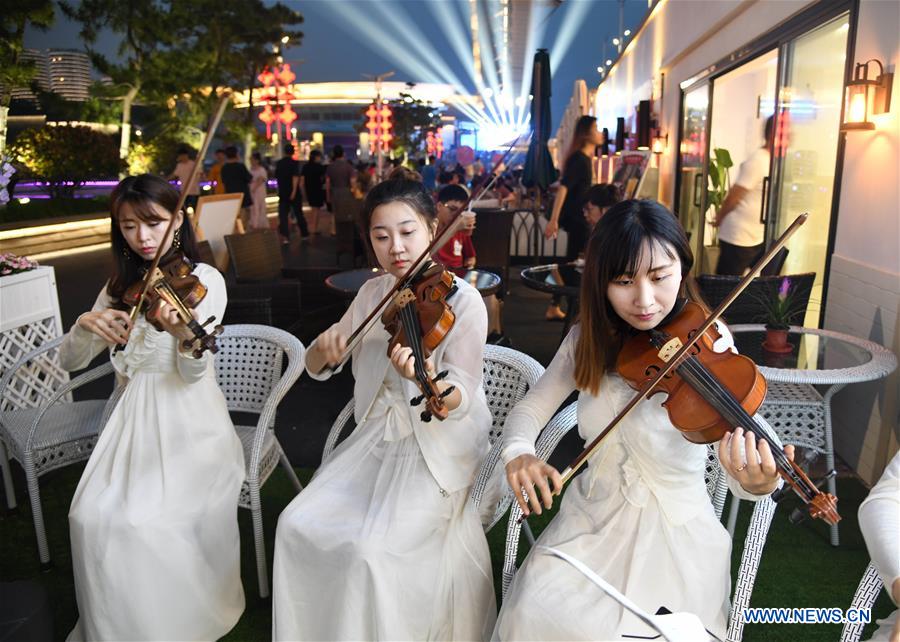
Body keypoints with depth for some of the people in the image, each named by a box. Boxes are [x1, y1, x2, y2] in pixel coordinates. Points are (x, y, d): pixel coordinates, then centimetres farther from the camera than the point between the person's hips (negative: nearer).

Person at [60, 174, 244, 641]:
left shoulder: (204, 280, -5)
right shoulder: (120, 286, 10)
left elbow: (193, 372, -16)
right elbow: (70, 361, 9)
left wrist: (184, 333, -38)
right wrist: (85, 324, -13)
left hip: (188, 424, -4)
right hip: (132, 421, 5)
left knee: (145, 519, -24)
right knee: (92, 517, -18)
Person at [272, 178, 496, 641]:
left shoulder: (462, 299, -13)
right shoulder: (373, 293, 4)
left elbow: (463, 399, -20)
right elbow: (317, 369, 9)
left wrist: (432, 384, -42)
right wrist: (325, 346, -14)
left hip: (438, 449, -5)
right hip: (375, 440, 6)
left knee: (372, 549, -22)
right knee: (298, 525, -8)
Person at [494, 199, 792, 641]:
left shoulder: (708, 345, -15)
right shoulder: (588, 340, -4)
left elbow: (740, 458, -22)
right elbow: (530, 409, -1)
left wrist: (757, 483, -46)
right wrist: (517, 453, -23)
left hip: (673, 532, -2)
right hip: (591, 521, 3)